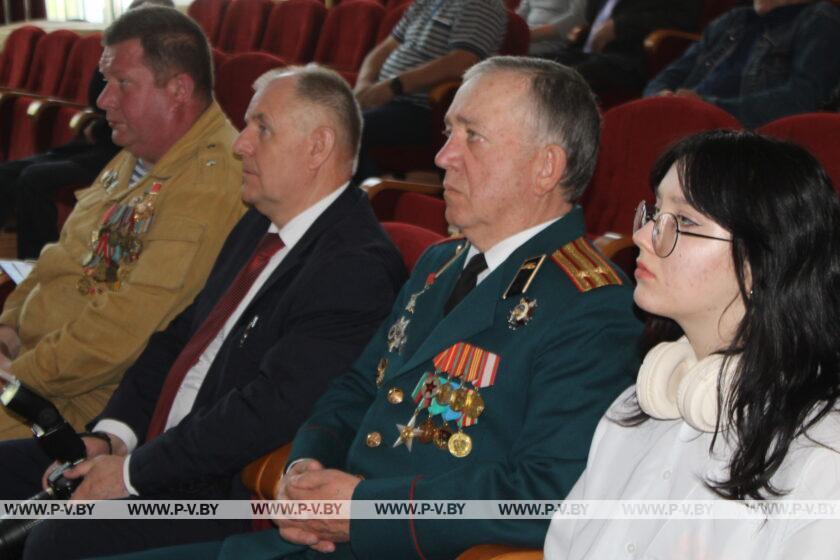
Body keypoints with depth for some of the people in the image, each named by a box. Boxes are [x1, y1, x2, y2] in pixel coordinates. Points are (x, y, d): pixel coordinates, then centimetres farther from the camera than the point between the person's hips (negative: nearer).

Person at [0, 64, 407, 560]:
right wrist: (113, 433, 1)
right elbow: (182, 335, 17)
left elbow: (270, 412, -25)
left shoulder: (359, 268, -20)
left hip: (234, 494, -9)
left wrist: (133, 470, -18)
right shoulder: (259, 226, 13)